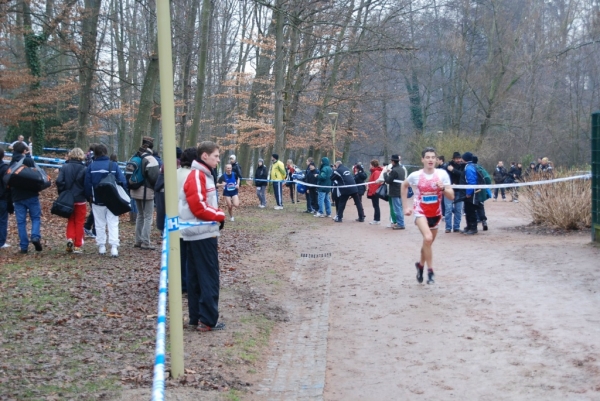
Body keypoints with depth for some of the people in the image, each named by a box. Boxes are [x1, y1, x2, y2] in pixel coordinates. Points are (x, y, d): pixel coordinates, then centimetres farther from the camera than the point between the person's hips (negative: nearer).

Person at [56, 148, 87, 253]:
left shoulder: (65, 167, -4)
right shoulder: (84, 169, -9)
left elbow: (59, 181, -10)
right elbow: (87, 185, -10)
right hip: (80, 199, -2)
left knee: (71, 220, 18)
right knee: (79, 222, 7)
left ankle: (70, 238, -4)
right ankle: (77, 246, 6)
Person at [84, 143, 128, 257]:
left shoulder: (91, 167, -3)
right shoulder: (113, 165, -5)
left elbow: (87, 184, -3)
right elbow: (123, 181, -5)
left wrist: (89, 197, 9)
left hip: (97, 201, 1)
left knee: (100, 224, 11)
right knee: (113, 224, 1)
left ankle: (101, 246, 12)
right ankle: (114, 246, -10)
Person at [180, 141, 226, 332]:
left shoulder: (204, 175, 15)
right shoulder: (196, 176, -16)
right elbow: (199, 207, -21)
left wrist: (217, 215, 4)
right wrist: (220, 216, -9)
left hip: (199, 234, 10)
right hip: (203, 234, -10)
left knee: (197, 277, 12)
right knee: (209, 277, -5)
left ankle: (196, 317, 18)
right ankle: (208, 320, -1)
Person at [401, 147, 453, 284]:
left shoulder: (442, 174, -9)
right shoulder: (415, 175, -11)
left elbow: (451, 196, -7)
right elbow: (404, 185, 11)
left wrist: (443, 188, -27)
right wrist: (406, 206, 7)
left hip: (435, 213, 3)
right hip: (420, 212, -3)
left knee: (428, 242, 16)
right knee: (428, 238, -26)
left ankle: (420, 264, 44)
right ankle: (430, 271, -14)